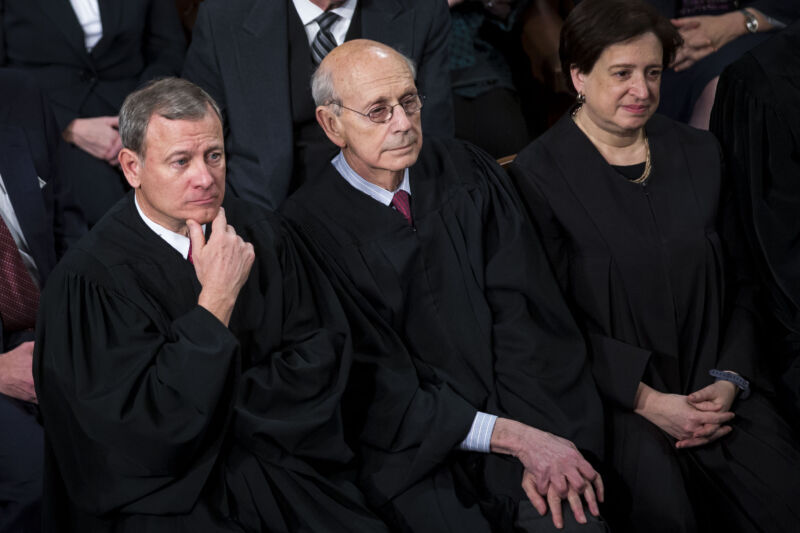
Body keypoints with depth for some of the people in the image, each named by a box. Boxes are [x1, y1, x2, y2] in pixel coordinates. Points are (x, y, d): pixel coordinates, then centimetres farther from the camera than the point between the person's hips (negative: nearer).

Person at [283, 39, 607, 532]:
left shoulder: (466, 172, 8)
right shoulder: (309, 225, -5)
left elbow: (523, 308, 1)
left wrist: (545, 437, -12)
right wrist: (506, 435, -15)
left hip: (521, 430, 3)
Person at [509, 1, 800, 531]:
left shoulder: (699, 153, 12)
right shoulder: (539, 171, -3)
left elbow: (739, 282, 15)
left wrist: (730, 379, -3)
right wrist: (646, 400, -13)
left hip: (714, 392, 4)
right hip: (612, 401, -4)